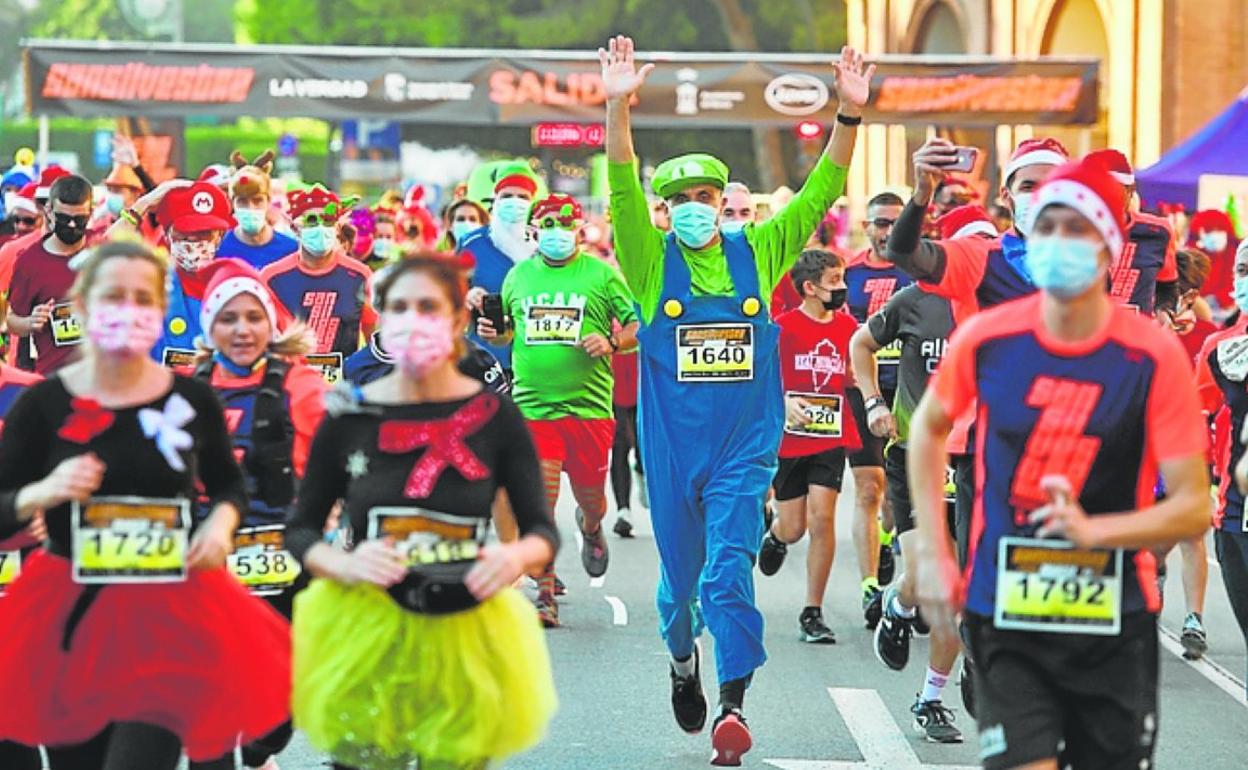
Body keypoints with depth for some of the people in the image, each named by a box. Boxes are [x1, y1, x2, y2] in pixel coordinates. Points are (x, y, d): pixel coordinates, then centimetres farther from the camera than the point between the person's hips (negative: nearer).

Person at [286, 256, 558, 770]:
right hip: (364, 632, 0)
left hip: (464, 634, 0)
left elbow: (543, 530, 1)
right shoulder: (349, 417, -2)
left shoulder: (495, 418, -4)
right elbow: (300, 530, 5)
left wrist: (518, 555, -22)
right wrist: (343, 565, -16)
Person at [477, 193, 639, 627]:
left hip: (589, 407, -1)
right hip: (532, 407, 1)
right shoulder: (519, 275, 11)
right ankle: (545, 595, -1)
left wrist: (612, 342, -14)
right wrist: (492, 333, 4)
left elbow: (641, 327, 4)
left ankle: (590, 528, 49)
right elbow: (509, 330, 25)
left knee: (590, 497, 11)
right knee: (540, 500, -8)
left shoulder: (601, 274, 2)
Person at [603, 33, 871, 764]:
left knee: (729, 571, -11)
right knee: (680, 573, 14)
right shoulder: (654, 262, -1)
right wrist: (618, 107, -30)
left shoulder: (757, 254, 3)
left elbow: (820, 192, -3)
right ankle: (683, 657, 43)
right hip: (672, 446, 1)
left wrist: (851, 115, -16)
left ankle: (735, 704, -13)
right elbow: (623, 188, -15)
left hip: (745, 446, -1)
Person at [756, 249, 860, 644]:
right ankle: (774, 535, 44)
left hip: (831, 437, 2)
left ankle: (813, 614, -3)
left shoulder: (847, 325, 5)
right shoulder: (782, 326, -8)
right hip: (788, 438, -2)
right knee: (794, 527, 3)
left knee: (822, 518, -11)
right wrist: (783, 404, -20)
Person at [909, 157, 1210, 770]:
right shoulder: (986, 339, -5)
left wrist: (1091, 529, -26)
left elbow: (1194, 508, -10)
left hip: (1115, 624, 0)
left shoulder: (1154, 355, -10)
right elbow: (929, 426, 16)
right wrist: (932, 553, 9)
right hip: (1005, 619, 0)